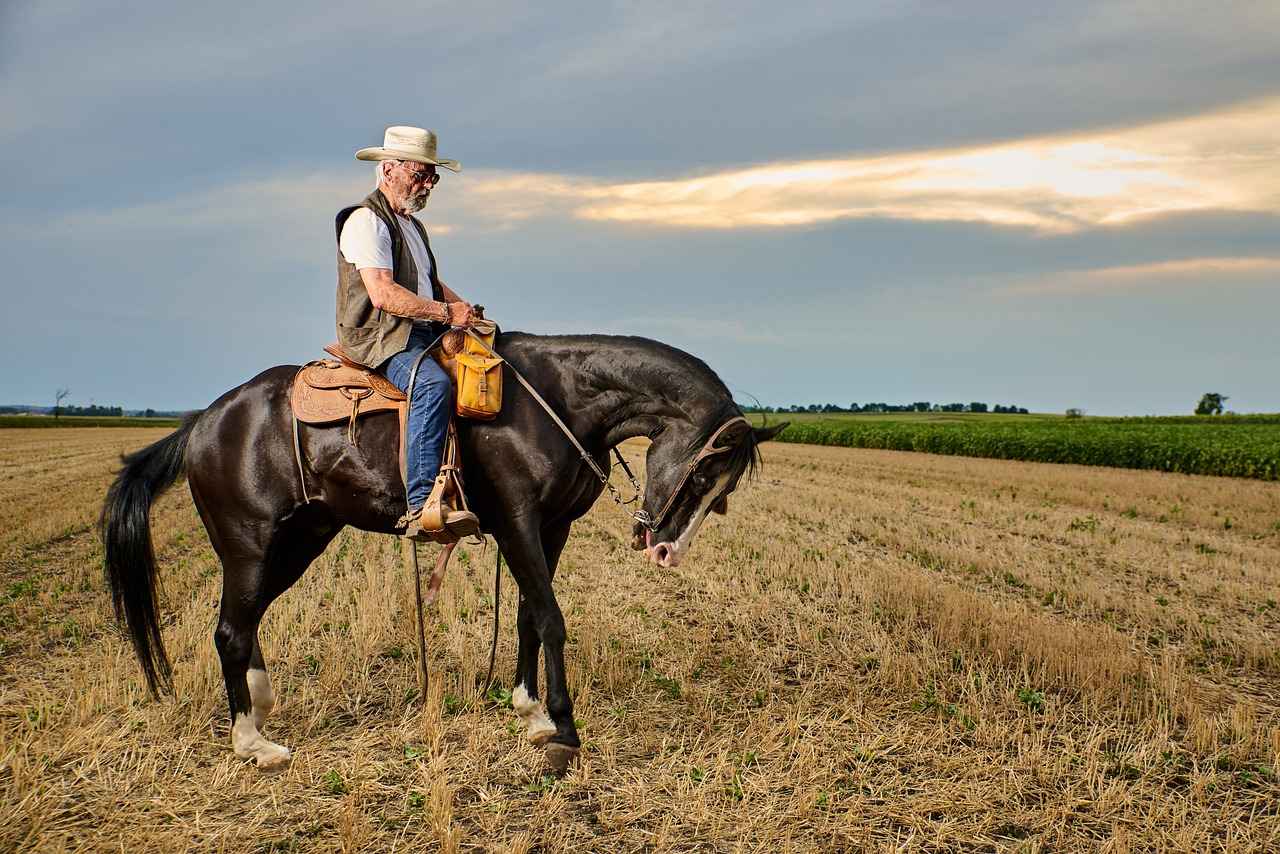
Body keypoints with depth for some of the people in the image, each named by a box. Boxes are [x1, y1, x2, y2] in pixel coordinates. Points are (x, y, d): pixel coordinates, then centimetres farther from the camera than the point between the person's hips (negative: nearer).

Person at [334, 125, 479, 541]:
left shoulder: (411, 224, 24)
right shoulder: (366, 221, -8)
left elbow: (432, 283, 31)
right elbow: (383, 294, -19)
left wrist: (464, 308, 11)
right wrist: (445, 312, -17)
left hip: (423, 335, 10)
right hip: (381, 338, -10)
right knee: (433, 384, -36)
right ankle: (422, 507, -42)